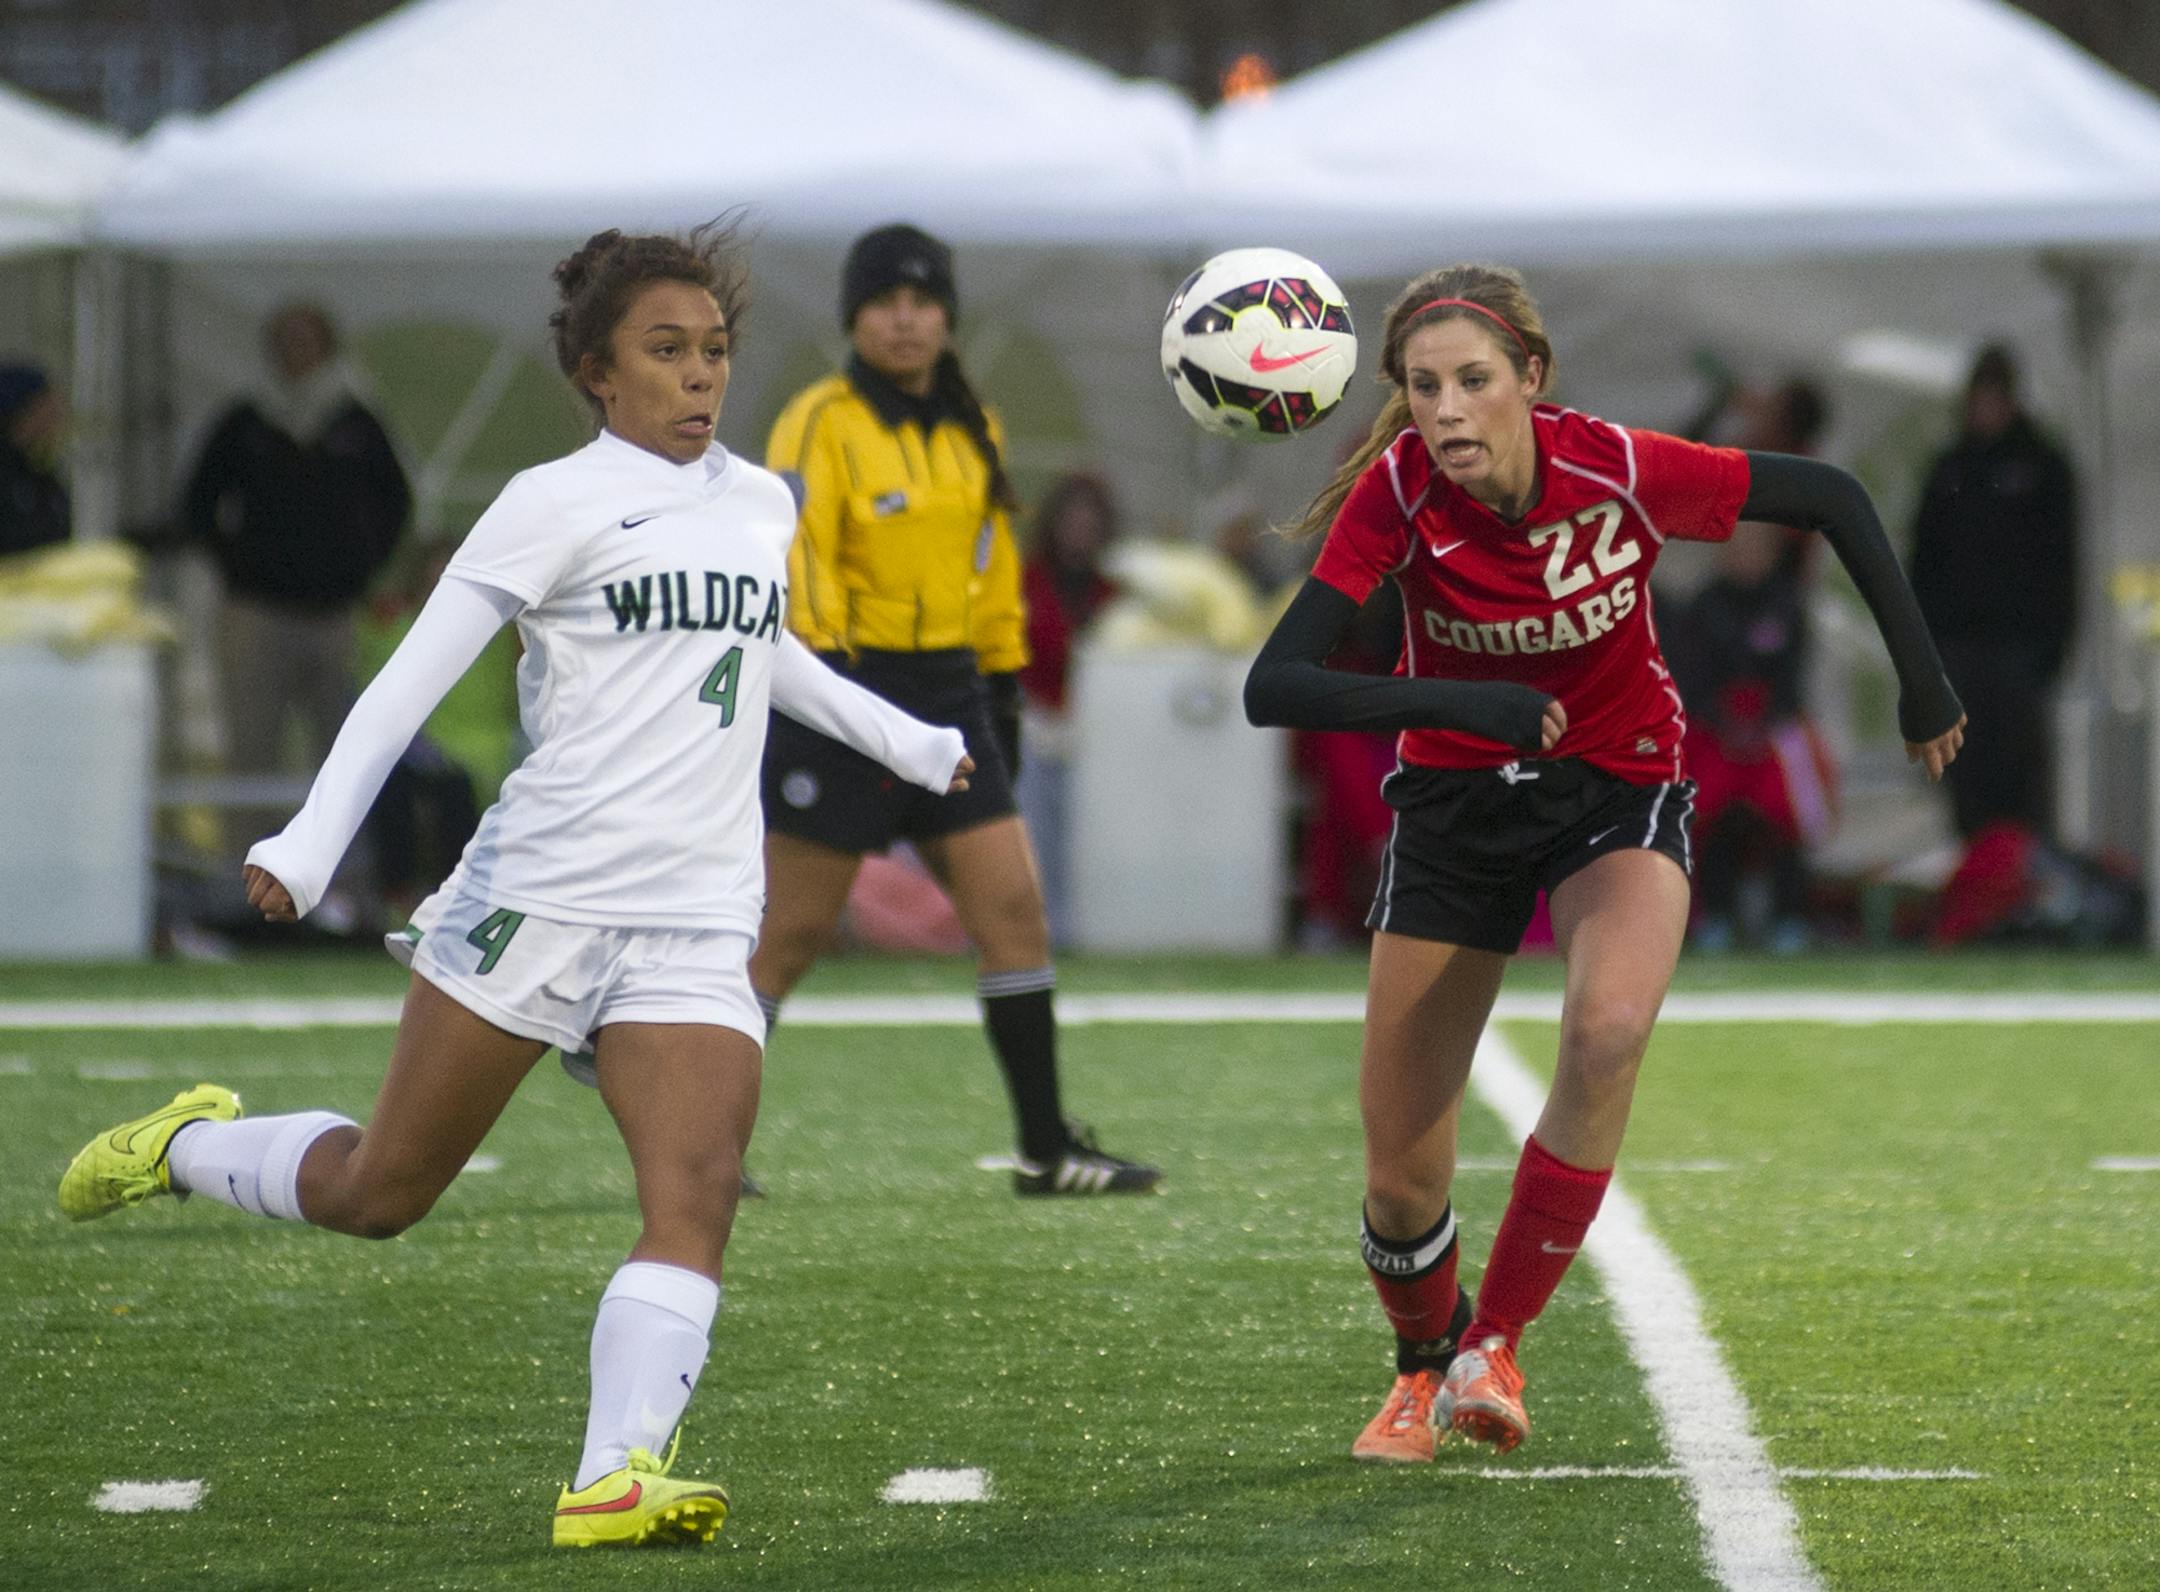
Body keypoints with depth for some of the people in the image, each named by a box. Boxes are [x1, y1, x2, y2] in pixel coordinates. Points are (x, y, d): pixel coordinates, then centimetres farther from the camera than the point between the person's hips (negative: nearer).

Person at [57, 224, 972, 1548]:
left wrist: (907, 742, 46)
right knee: (377, 1194, 5)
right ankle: (186, 1147, 33)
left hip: (696, 931, 5)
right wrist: (311, 843, -20)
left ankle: (616, 1478, -29)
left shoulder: (762, 505, 15)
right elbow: (416, 674, -9)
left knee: (698, 1193, -19)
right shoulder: (559, 505, -4)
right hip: (540, 895, -4)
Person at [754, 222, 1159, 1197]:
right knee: (792, 934, -2)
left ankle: (1046, 1149, 4)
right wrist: (820, 671, -26)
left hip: (949, 692, 6)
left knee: (1013, 908, -1)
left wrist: (1003, 685, 18)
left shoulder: (973, 430, 13)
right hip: (849, 682, -6)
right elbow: (795, 557, -17)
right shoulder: (822, 423, -8)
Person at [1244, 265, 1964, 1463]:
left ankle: (1497, 1343, -16)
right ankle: (1426, 1366, 32)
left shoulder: (1620, 470, -23)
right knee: (1401, 1179, -2)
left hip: (1621, 789, -1)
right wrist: (1456, 703, -41)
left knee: (1608, 1029, -33)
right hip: (1455, 800, 1)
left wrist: (1922, 679, -6)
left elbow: (1831, 500, -8)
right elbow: (1273, 688, -29)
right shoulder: (1396, 494, -21)